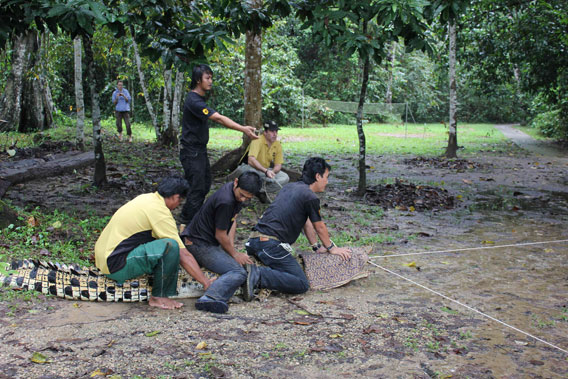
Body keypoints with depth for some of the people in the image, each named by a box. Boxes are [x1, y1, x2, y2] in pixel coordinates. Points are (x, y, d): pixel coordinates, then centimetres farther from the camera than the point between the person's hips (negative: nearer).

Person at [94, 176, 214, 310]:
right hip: (115, 266, -10)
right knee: (171, 246, -23)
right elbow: (184, 255, -16)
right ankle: (159, 297, -8)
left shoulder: (145, 198, 11)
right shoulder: (160, 212, -16)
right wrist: (206, 282, -9)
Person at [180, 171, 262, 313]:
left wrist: (232, 248, 2)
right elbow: (220, 235, -17)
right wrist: (234, 254, -3)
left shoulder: (237, 192, 2)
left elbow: (232, 221, 10)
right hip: (200, 244, -10)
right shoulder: (225, 201, -27)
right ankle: (211, 298, -38)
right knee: (239, 273, -22)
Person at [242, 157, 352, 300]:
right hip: (271, 245, -9)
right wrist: (331, 248, 25)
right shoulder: (310, 197, -6)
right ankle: (257, 275, -22)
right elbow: (320, 228, 8)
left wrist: (317, 247, 31)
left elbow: (306, 222, 27)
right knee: (302, 284, -10)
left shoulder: (289, 187, 21)